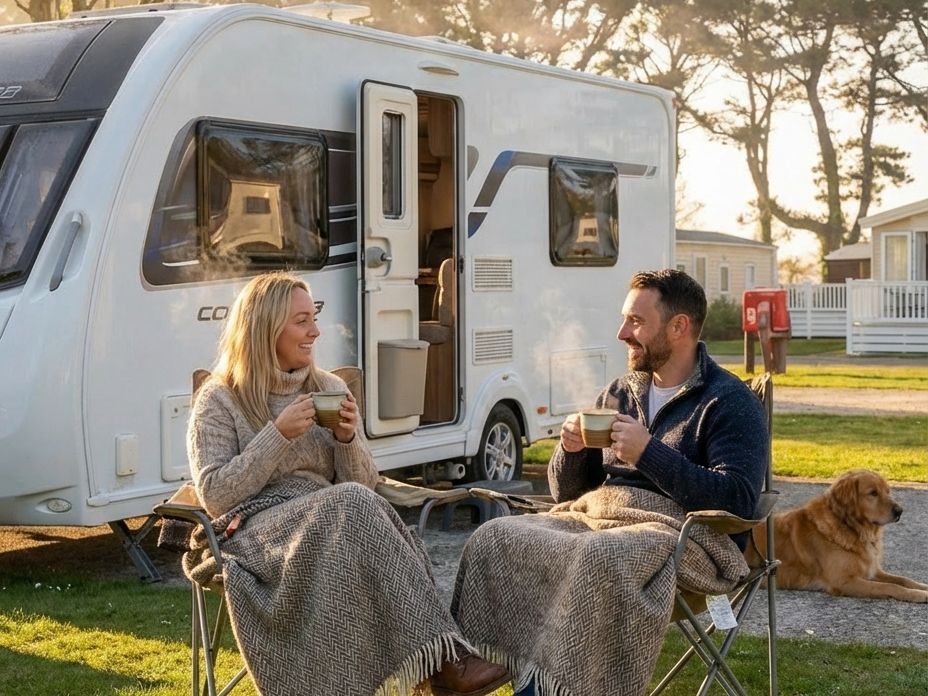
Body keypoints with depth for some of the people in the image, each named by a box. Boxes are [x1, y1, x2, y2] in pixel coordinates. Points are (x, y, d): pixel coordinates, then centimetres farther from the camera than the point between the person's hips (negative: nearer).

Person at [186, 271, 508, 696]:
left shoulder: (330, 388, 14)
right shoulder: (219, 401, 2)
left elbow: (363, 484, 13)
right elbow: (215, 497, -9)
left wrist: (348, 439, -8)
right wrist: (278, 435, -14)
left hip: (327, 526, 4)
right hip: (257, 535, -4)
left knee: (360, 509, -35)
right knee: (351, 506, -35)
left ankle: (432, 661, -42)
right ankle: (440, 656, -37)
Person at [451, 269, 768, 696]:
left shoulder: (730, 403, 1)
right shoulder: (618, 394, 21)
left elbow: (738, 500, -14)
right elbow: (565, 493, 24)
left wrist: (649, 453, -16)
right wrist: (569, 451, 0)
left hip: (676, 528, -6)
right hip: (592, 517, 7)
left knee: (596, 558, -38)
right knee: (494, 538, -18)